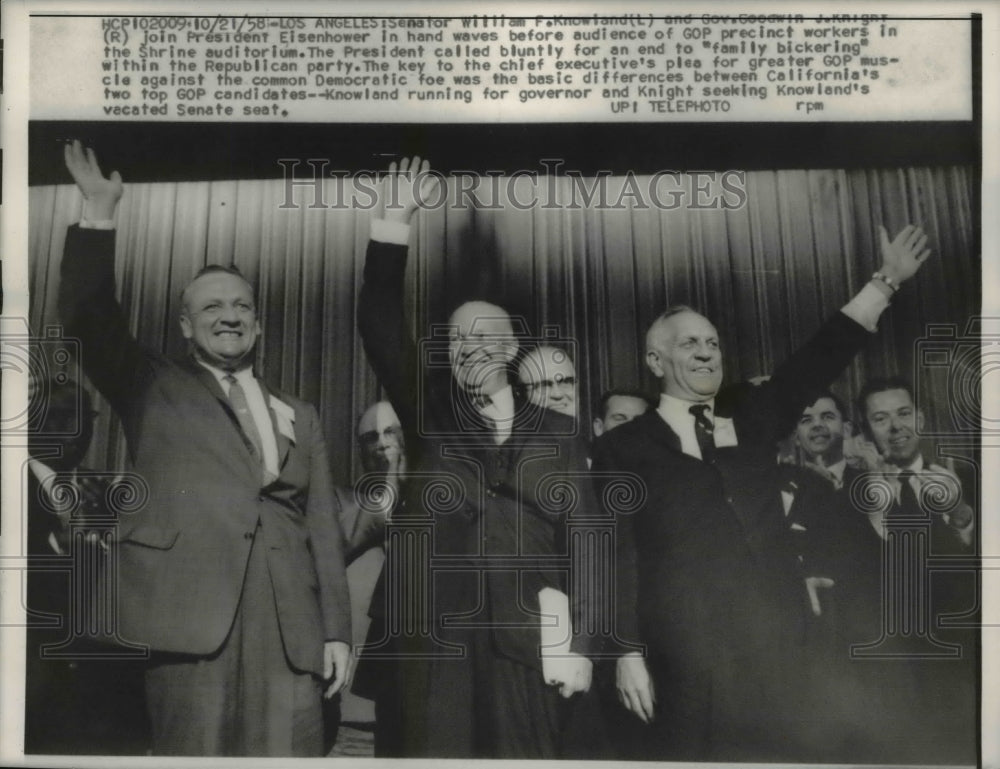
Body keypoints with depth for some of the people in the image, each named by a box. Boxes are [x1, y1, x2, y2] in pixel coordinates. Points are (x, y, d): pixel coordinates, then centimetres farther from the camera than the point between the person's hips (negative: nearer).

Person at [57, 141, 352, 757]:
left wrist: (337, 630, 9)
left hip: (290, 624, 2)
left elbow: (324, 527, 15)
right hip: (192, 611, -2)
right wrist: (100, 213, -6)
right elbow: (88, 318, -1)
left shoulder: (300, 416, 20)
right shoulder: (152, 388, 15)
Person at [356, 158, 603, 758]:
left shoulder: (557, 432, 11)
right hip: (435, 632, 0)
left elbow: (582, 538, 6)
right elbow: (381, 328, 0)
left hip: (527, 637, 0)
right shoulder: (430, 412, 12)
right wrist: (396, 222, -7)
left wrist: (580, 643, -2)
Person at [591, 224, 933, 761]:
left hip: (779, 649, 4)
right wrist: (629, 653, -7)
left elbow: (816, 363, 9)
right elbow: (618, 557, -3)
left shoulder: (750, 416, 13)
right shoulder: (623, 449, 1)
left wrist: (886, 280, 4)